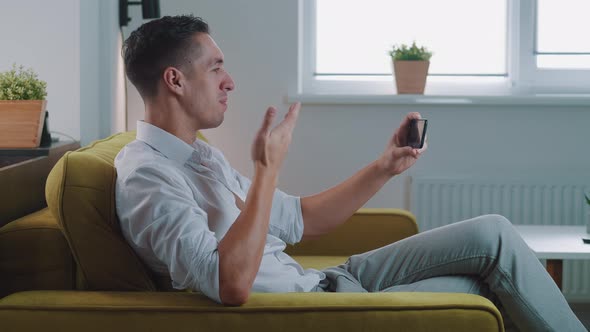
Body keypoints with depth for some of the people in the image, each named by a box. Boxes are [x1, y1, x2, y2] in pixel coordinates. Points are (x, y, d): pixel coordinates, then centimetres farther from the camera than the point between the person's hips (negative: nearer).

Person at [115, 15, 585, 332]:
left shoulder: (203, 157, 12)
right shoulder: (146, 176, -19)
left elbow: (296, 220, 17)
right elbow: (231, 284, -32)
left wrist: (383, 168, 9)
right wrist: (268, 169, -27)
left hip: (321, 280, 9)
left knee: (491, 235, 1)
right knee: (494, 240, -4)